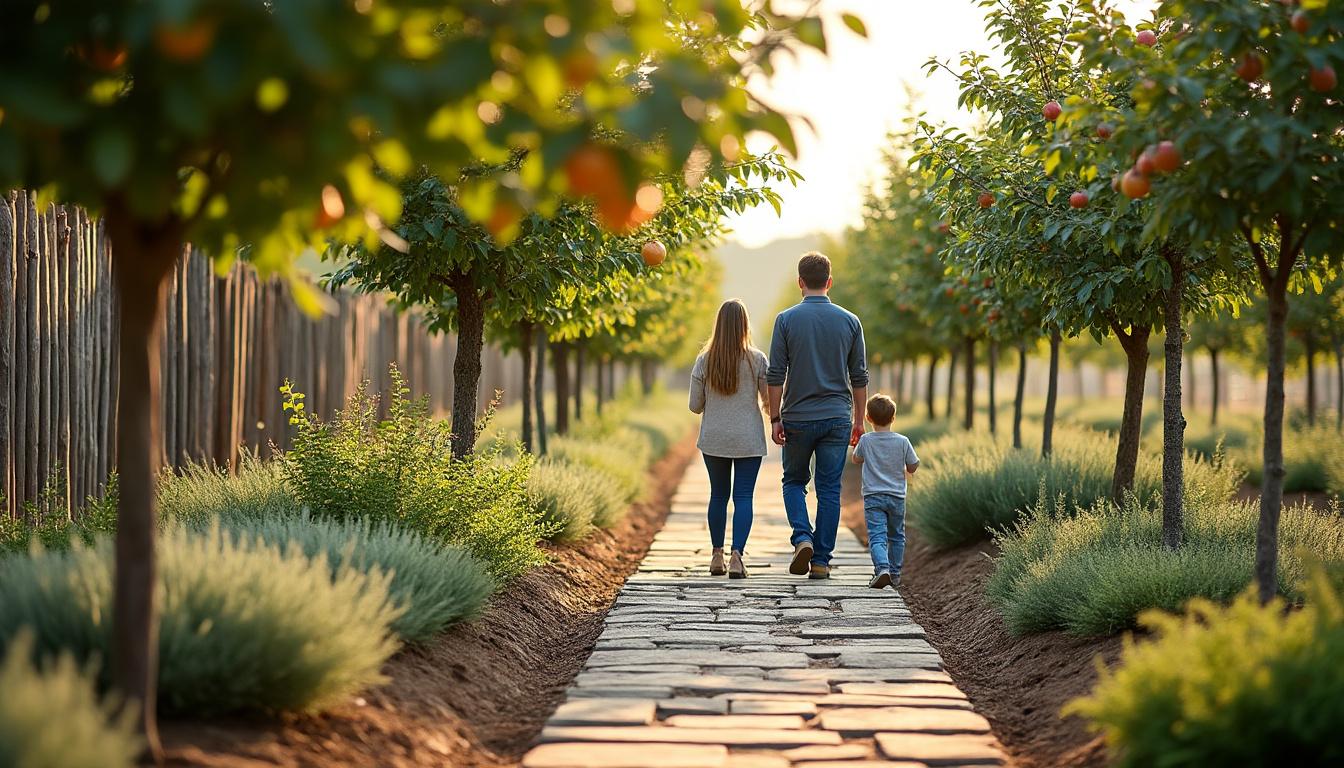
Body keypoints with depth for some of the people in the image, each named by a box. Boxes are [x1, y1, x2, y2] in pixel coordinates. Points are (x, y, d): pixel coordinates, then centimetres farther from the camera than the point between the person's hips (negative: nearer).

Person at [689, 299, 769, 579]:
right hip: (749, 440, -2)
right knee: (743, 497, -1)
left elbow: (695, 406, 0)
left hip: (713, 440, 2)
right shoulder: (757, 359, -8)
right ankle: (737, 555, -14)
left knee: (718, 495, 14)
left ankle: (717, 555, 18)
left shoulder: (705, 361, -4)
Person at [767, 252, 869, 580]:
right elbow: (859, 377, 4)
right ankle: (821, 561, 5)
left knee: (794, 481, 16)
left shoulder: (786, 319, -5)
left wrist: (775, 419, 1)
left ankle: (803, 538, -5)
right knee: (829, 490, 6)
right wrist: (858, 420, 12)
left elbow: (776, 375, -6)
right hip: (837, 417, 1)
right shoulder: (849, 321, 1)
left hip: (798, 417, -1)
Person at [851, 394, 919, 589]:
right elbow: (912, 468, 1)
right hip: (897, 497, 1)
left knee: (877, 536, -8)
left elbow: (857, 460, 12)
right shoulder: (902, 442, -6)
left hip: (873, 497, -1)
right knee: (896, 536, 17)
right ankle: (895, 574, 22)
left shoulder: (865, 441, -5)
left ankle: (882, 568, -29)